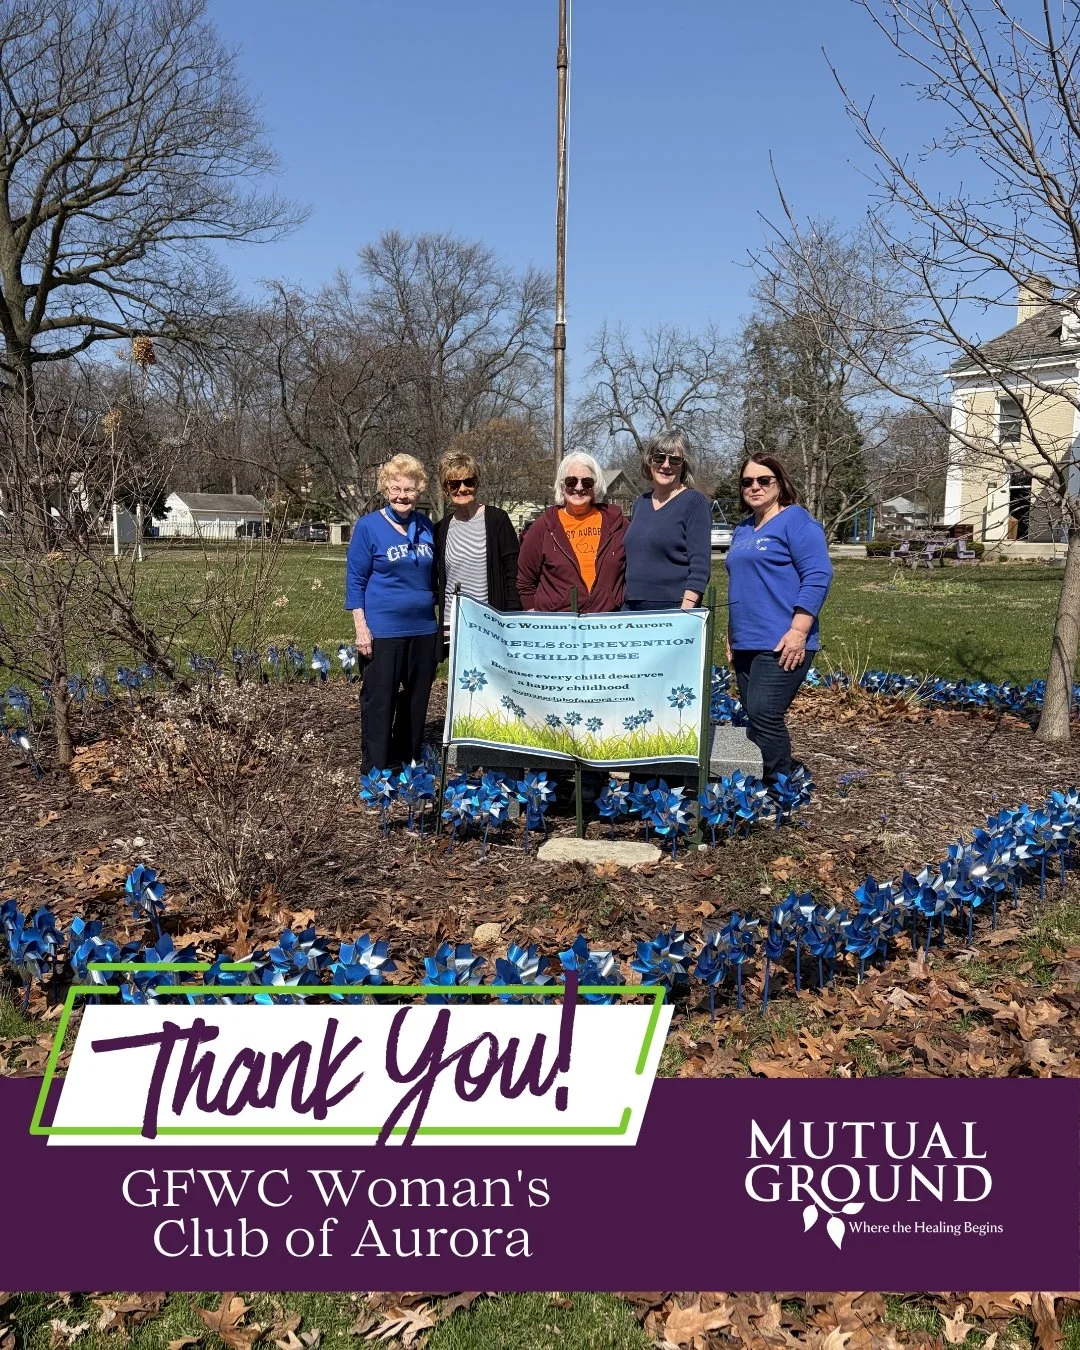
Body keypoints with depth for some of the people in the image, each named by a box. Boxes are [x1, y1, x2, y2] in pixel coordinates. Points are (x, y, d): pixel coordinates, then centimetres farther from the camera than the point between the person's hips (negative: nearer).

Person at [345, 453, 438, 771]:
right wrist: (361, 628, -12)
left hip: (423, 628, 5)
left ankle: (409, 767, 26)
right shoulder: (368, 526, -6)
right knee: (379, 702, 2)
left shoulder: (426, 527, 7)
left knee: (417, 700, 12)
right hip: (383, 631, -5)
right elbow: (355, 580, -6)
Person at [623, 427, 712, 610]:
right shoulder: (640, 503, 15)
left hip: (673, 607, -5)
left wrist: (684, 613, -18)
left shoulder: (695, 502, -3)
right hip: (631, 608, 5)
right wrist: (625, 606, 13)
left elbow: (700, 567, -11)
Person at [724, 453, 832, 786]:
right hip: (747, 644, 8)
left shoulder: (796, 520, -5)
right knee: (756, 719, 9)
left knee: (764, 718, -14)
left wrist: (797, 632, -20)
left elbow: (817, 576, -14)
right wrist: (732, 637, 23)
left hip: (782, 644, -8)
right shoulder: (743, 530, 19)